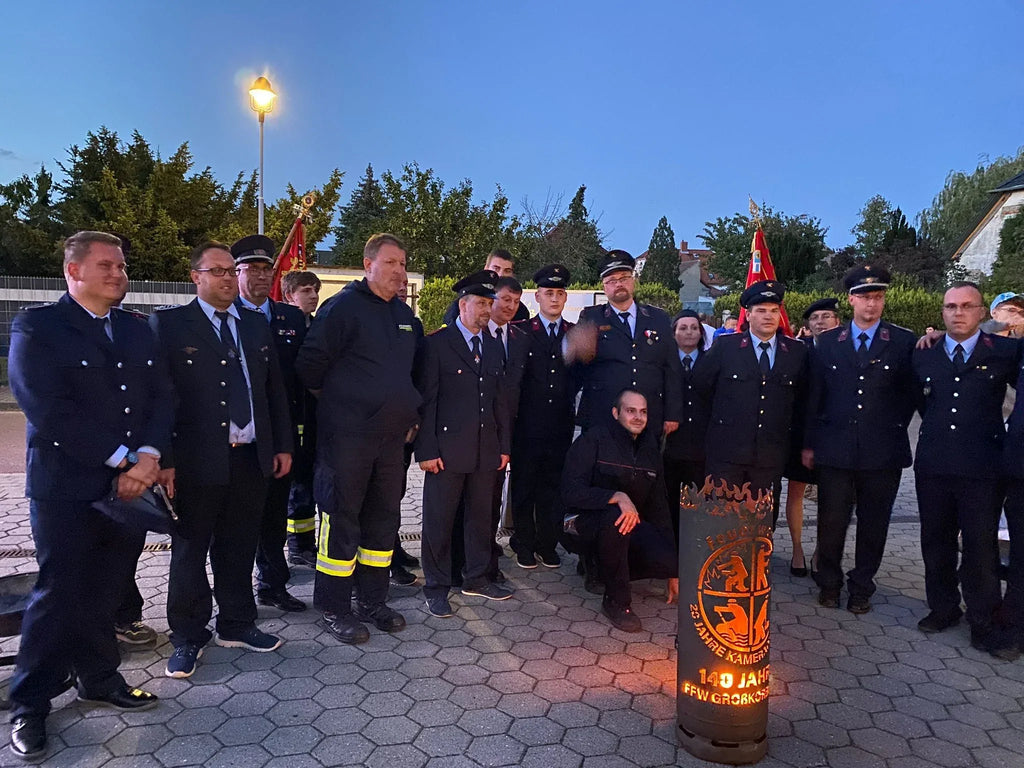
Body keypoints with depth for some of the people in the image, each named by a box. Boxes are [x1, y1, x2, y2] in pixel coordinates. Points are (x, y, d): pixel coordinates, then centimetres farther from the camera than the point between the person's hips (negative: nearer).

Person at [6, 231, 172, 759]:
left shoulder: (137, 330, 13)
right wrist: (122, 459, -17)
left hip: (130, 484, 5)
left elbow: (160, 397, 6)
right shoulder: (37, 328, -5)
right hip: (67, 489, -5)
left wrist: (149, 457, -11)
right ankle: (29, 704, 23)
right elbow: (48, 410, -16)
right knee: (59, 594, 5)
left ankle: (99, 679, 31)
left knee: (106, 592, 12)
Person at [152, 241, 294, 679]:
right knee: (190, 551, 8)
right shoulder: (168, 324, -2)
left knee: (239, 548, 14)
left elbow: (275, 389, 14)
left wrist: (283, 445, 10)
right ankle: (188, 638, 24)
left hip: (253, 458, 4)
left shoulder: (257, 325, 12)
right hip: (196, 460, -4)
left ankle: (236, 625, 30)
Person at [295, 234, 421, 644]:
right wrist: (335, 398, 2)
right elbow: (310, 364, -10)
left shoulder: (405, 314, 13)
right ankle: (334, 608, 16)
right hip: (347, 437, -7)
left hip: (392, 437, 7)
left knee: (383, 519, 13)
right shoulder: (342, 307, -10)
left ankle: (372, 601, 27)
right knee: (341, 519, 2)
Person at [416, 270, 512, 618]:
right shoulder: (436, 343, -5)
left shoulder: (493, 346, 13)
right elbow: (426, 400, -8)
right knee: (439, 519, 3)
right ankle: (436, 586, 17)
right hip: (447, 448, -5)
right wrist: (427, 450, -12)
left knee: (481, 515, 14)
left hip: (486, 449, 6)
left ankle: (476, 578, 30)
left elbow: (499, 398, 15)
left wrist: (504, 445, 11)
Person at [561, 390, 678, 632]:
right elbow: (571, 492, -19)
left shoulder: (650, 446, 7)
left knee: (669, 562, -22)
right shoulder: (593, 440, -10)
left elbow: (658, 505, 11)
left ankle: (605, 566, 8)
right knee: (615, 517, -39)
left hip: (633, 521, 5)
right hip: (589, 519, -5)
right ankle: (616, 601, -18)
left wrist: (674, 572, 9)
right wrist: (617, 497, -35)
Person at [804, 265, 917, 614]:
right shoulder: (828, 342, 5)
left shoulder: (904, 341, 1)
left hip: (883, 452, 0)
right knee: (830, 521, 6)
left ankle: (861, 587, 26)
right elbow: (814, 396, 6)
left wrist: (894, 427, 1)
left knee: (873, 525, 9)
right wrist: (809, 443, 5)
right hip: (835, 450, 1)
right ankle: (829, 583, 25)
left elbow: (911, 392, 8)